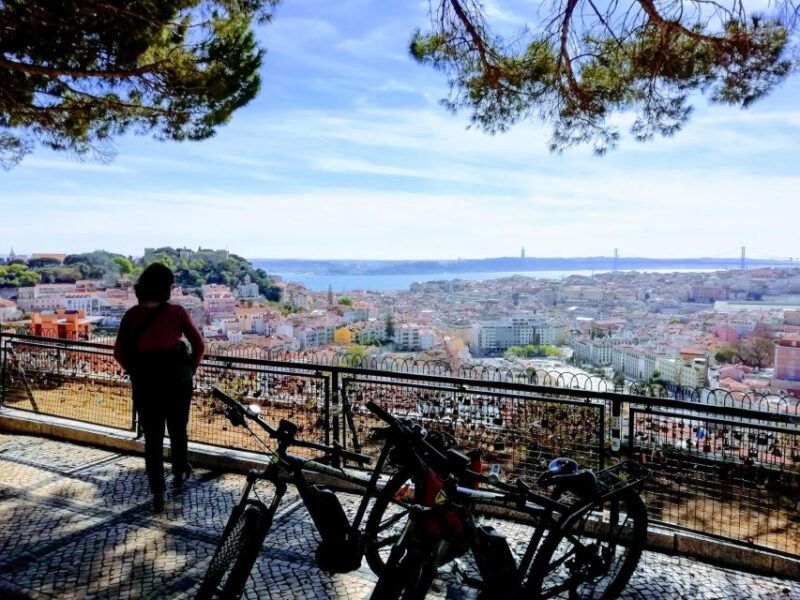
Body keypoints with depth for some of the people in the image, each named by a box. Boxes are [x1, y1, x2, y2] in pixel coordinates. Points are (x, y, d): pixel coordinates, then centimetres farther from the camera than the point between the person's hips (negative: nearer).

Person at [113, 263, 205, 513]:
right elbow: (199, 345, -10)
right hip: (177, 381, -1)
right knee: (178, 431, 20)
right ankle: (179, 475, 38)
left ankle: (157, 494, 9)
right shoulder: (176, 312, -11)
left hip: (145, 384, 1)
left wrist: (136, 372, 11)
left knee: (152, 438, 10)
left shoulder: (132, 315, -5)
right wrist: (189, 370, 5)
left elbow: (119, 352, -2)